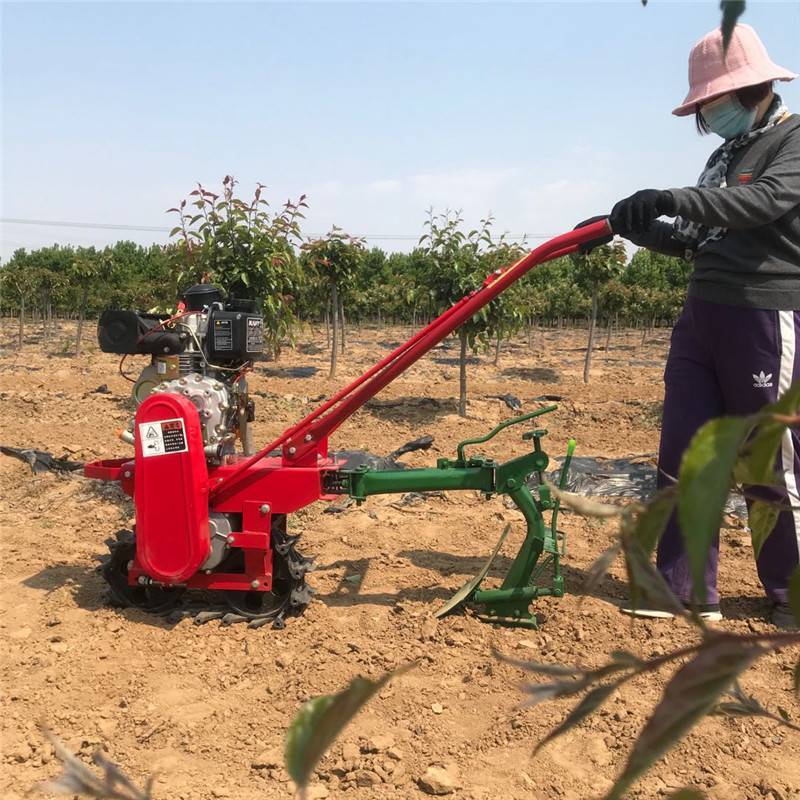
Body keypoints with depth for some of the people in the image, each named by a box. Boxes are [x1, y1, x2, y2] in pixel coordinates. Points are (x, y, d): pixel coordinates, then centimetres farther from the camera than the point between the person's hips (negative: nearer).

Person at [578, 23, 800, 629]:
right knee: (684, 456, 4)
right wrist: (629, 226, 7)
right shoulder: (727, 155, 19)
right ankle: (686, 589, 11)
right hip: (703, 317, 8)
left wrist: (672, 198, -33)